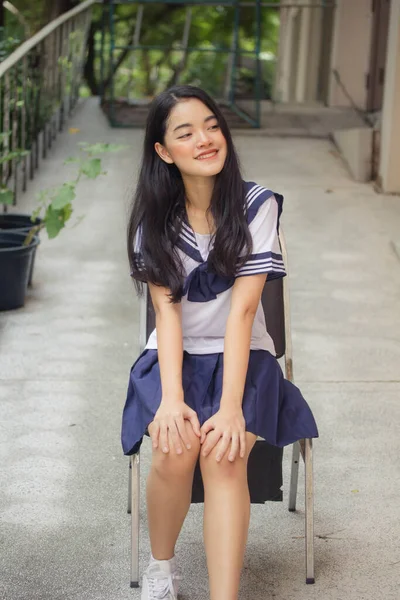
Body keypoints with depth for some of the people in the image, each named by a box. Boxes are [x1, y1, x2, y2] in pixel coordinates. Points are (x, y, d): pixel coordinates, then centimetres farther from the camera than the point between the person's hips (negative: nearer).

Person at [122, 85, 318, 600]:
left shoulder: (256, 206, -9)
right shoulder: (155, 218, -2)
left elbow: (242, 309, -16)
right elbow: (167, 309, -10)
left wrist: (231, 406, -25)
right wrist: (172, 398, -25)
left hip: (241, 355, -1)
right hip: (175, 356, 1)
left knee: (224, 455, -29)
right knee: (174, 450, -26)